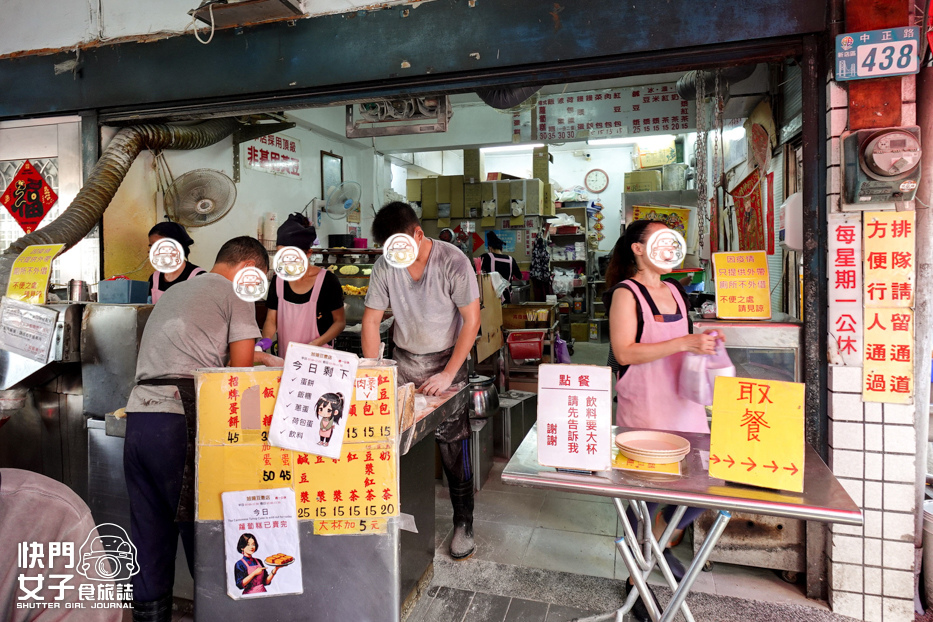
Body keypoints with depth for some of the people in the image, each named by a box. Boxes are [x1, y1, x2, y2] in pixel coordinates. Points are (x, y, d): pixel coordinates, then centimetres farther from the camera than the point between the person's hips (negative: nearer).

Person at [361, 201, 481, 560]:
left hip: (446, 360, -3)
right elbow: (371, 320, -1)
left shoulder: (453, 261, -17)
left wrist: (448, 374, -15)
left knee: (453, 447, -2)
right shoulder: (385, 265, -7)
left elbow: (471, 320, -13)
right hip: (403, 362, 3)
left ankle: (463, 523, 16)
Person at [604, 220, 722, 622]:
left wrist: (705, 342, 7)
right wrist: (685, 343, -22)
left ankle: (658, 539, 33)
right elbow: (624, 352, -19)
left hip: (684, 405, 7)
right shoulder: (626, 293, -8)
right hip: (644, 413, -7)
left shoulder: (676, 292, 14)